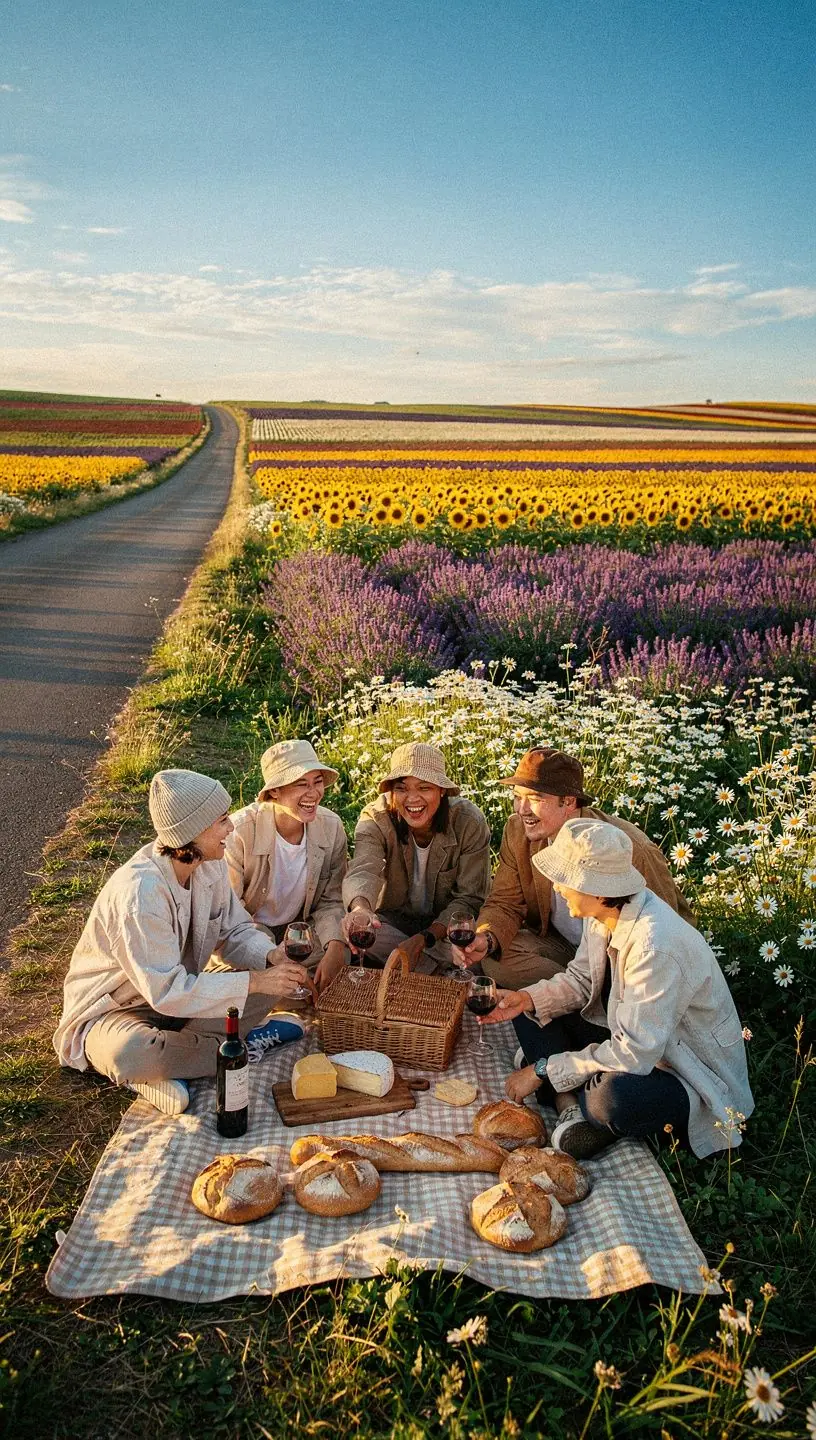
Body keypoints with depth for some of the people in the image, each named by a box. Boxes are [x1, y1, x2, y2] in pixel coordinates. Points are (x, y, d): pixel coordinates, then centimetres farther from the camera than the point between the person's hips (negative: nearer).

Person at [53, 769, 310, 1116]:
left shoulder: (210, 866, -8)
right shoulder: (140, 892, -33)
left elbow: (235, 931, 1)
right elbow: (168, 992, -33)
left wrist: (271, 957, -20)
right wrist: (254, 982, -32)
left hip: (179, 991, 7)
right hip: (113, 1011, -7)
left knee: (272, 974, -13)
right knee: (128, 1054, -41)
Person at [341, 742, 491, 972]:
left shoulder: (469, 822, -18)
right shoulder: (376, 818, -18)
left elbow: (469, 898, -14)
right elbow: (364, 871, -36)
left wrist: (423, 939, -28)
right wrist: (360, 908, -61)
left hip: (446, 924, 0)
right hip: (392, 919, 1)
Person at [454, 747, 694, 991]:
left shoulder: (631, 851, -28)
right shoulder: (517, 832, -11)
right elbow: (505, 903, -3)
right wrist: (487, 938, -26)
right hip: (559, 942, 5)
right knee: (495, 959, -21)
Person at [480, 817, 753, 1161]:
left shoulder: (656, 945, -34)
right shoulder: (606, 913, -8)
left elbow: (633, 1054, -32)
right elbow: (581, 980, 8)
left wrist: (543, 1071, -23)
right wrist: (528, 999, -12)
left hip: (692, 1080, -9)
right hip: (635, 1042, 9)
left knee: (612, 1095, -39)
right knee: (534, 1012, 2)